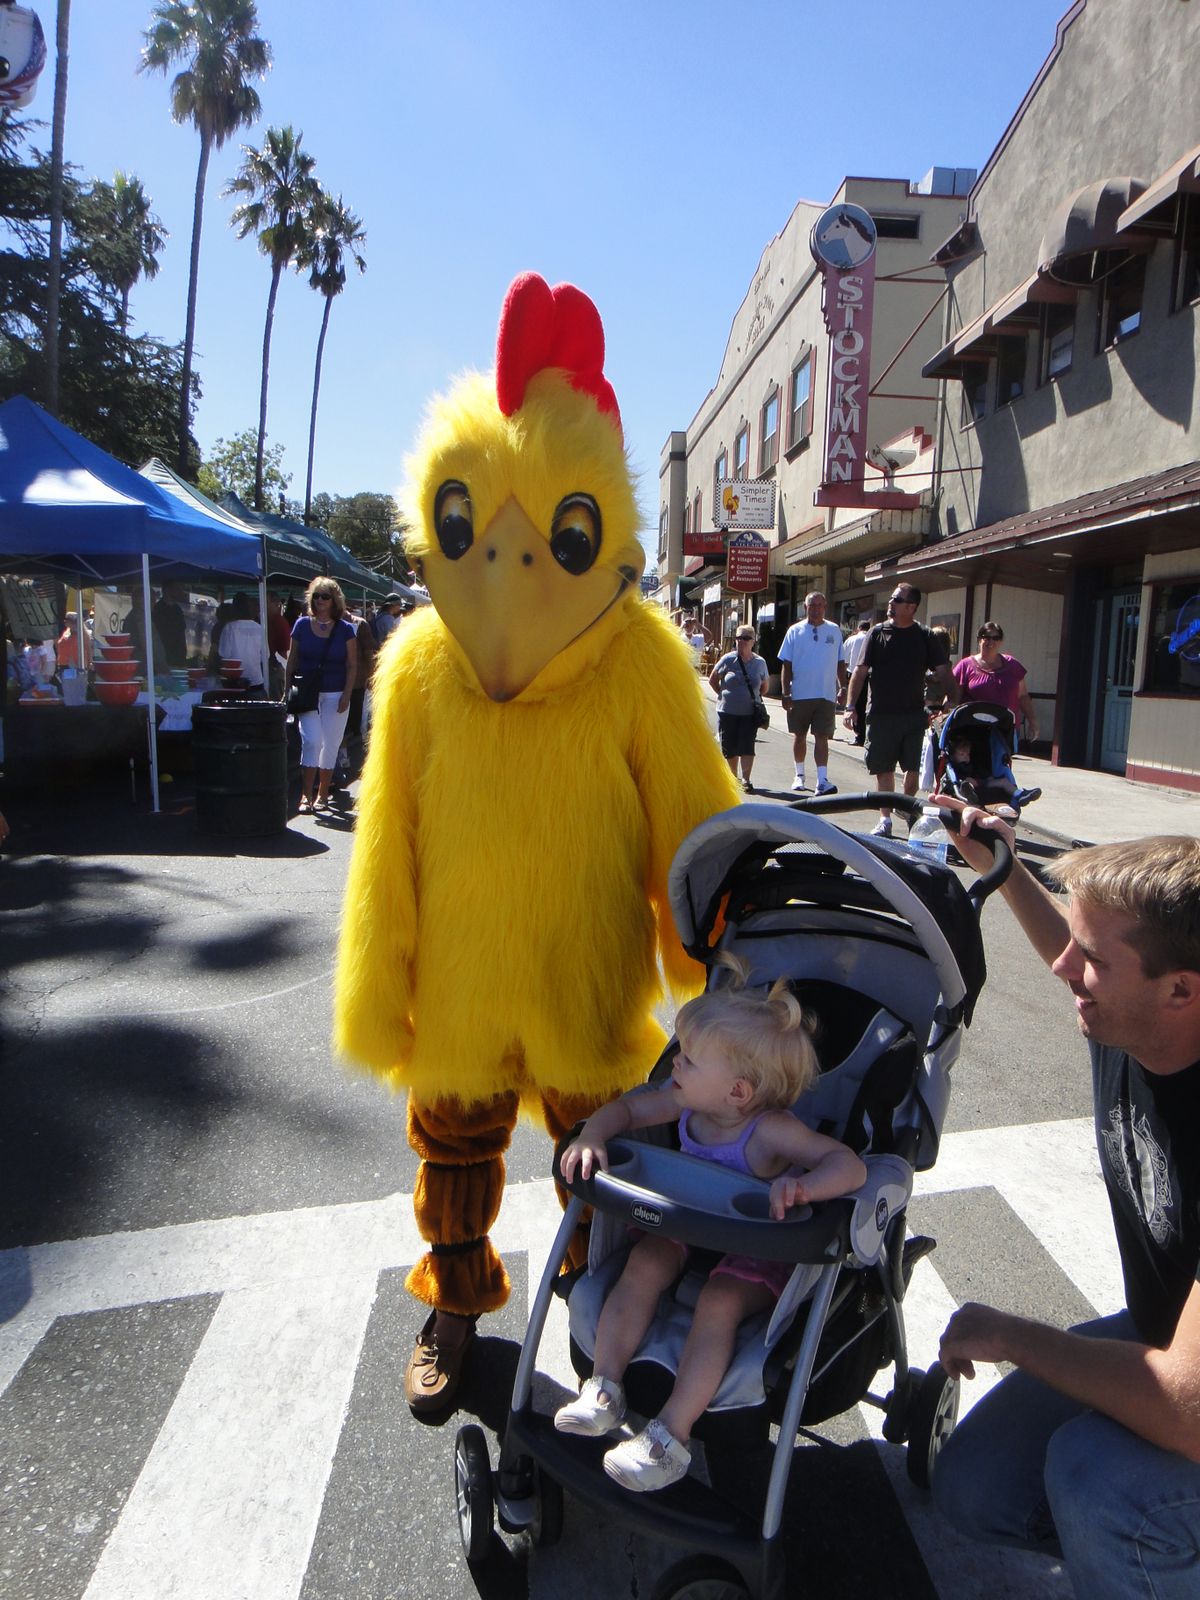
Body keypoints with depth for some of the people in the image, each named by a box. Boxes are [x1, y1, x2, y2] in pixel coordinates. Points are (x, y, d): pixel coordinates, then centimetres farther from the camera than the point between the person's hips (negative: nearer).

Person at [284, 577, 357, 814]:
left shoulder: (345, 629, 3)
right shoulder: (302, 625, 5)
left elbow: (352, 665, 3)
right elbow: (292, 661, 8)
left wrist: (346, 694, -6)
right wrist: (287, 691, 3)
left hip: (335, 694, 0)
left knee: (330, 745, 4)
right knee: (311, 740, -12)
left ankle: (322, 795, 16)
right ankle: (306, 795, -6)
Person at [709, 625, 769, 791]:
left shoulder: (760, 662, 3)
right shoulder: (728, 659, -2)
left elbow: (764, 686, 16)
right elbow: (713, 680, 8)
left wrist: (754, 698, 7)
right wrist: (723, 695, 4)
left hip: (750, 713, 0)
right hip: (727, 711, 0)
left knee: (747, 746, -8)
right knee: (729, 747, 6)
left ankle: (746, 779, -5)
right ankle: (733, 776, 25)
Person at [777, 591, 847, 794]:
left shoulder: (834, 631, 6)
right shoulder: (795, 631, 2)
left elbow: (840, 663, 11)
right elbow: (786, 665, 0)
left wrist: (842, 688, 4)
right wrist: (786, 694, -6)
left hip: (826, 695, 0)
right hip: (800, 695, 0)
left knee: (821, 737, -5)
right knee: (799, 735, 11)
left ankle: (822, 780, -9)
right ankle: (800, 775, 26)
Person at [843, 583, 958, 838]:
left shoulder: (925, 637, 4)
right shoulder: (878, 633, 4)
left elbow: (943, 672, 2)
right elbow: (861, 671, 3)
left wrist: (953, 700, -13)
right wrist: (850, 706, -5)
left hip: (914, 715, 0)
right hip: (881, 715, 0)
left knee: (914, 769, 3)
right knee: (883, 770, 5)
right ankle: (885, 819, 15)